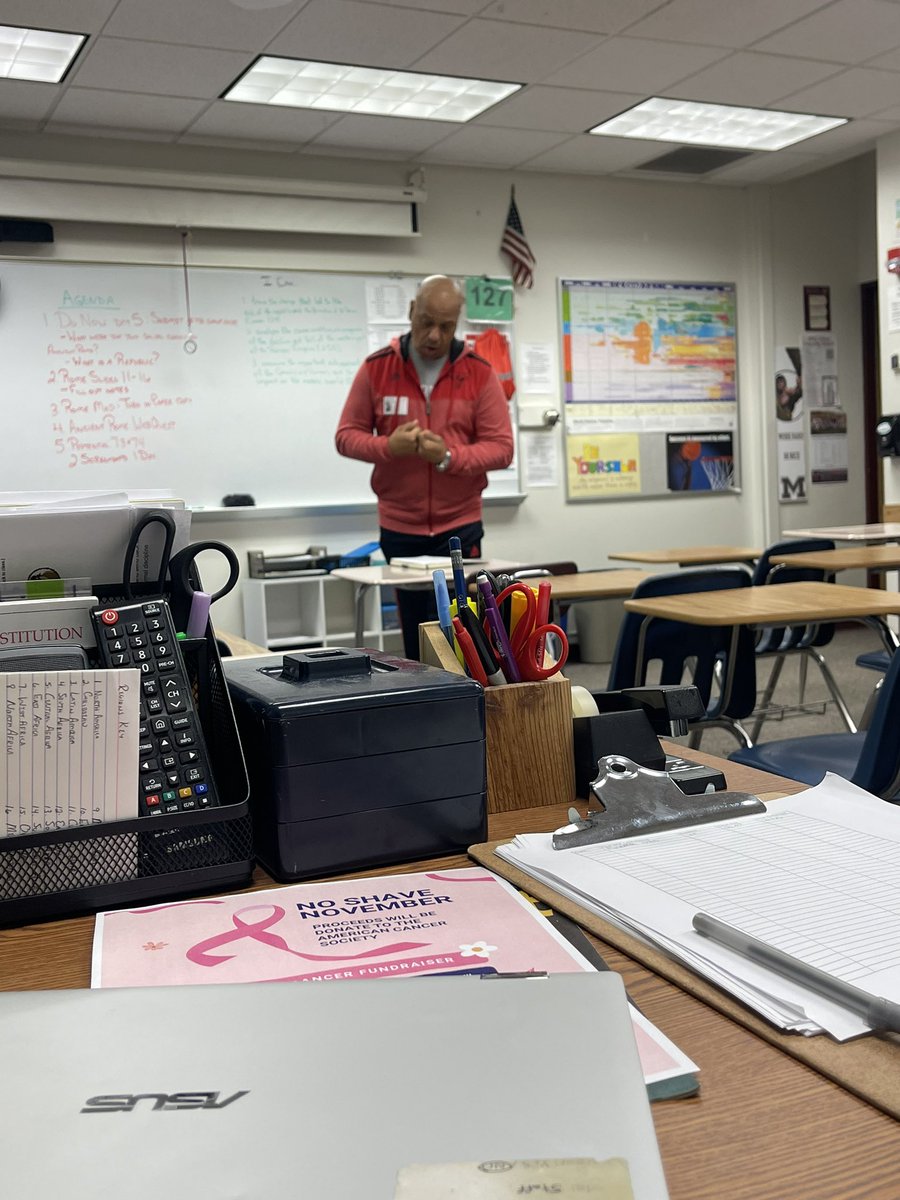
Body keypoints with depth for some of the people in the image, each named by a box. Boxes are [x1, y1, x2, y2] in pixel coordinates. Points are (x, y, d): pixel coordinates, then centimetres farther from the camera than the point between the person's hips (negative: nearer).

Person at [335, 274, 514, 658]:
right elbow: (347, 436, 2)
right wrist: (388, 446, -18)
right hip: (398, 528, 1)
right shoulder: (376, 368, 0)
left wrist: (448, 456, -21)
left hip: (459, 528, -1)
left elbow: (501, 447, -4)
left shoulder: (479, 373, -2)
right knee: (415, 639, 8)